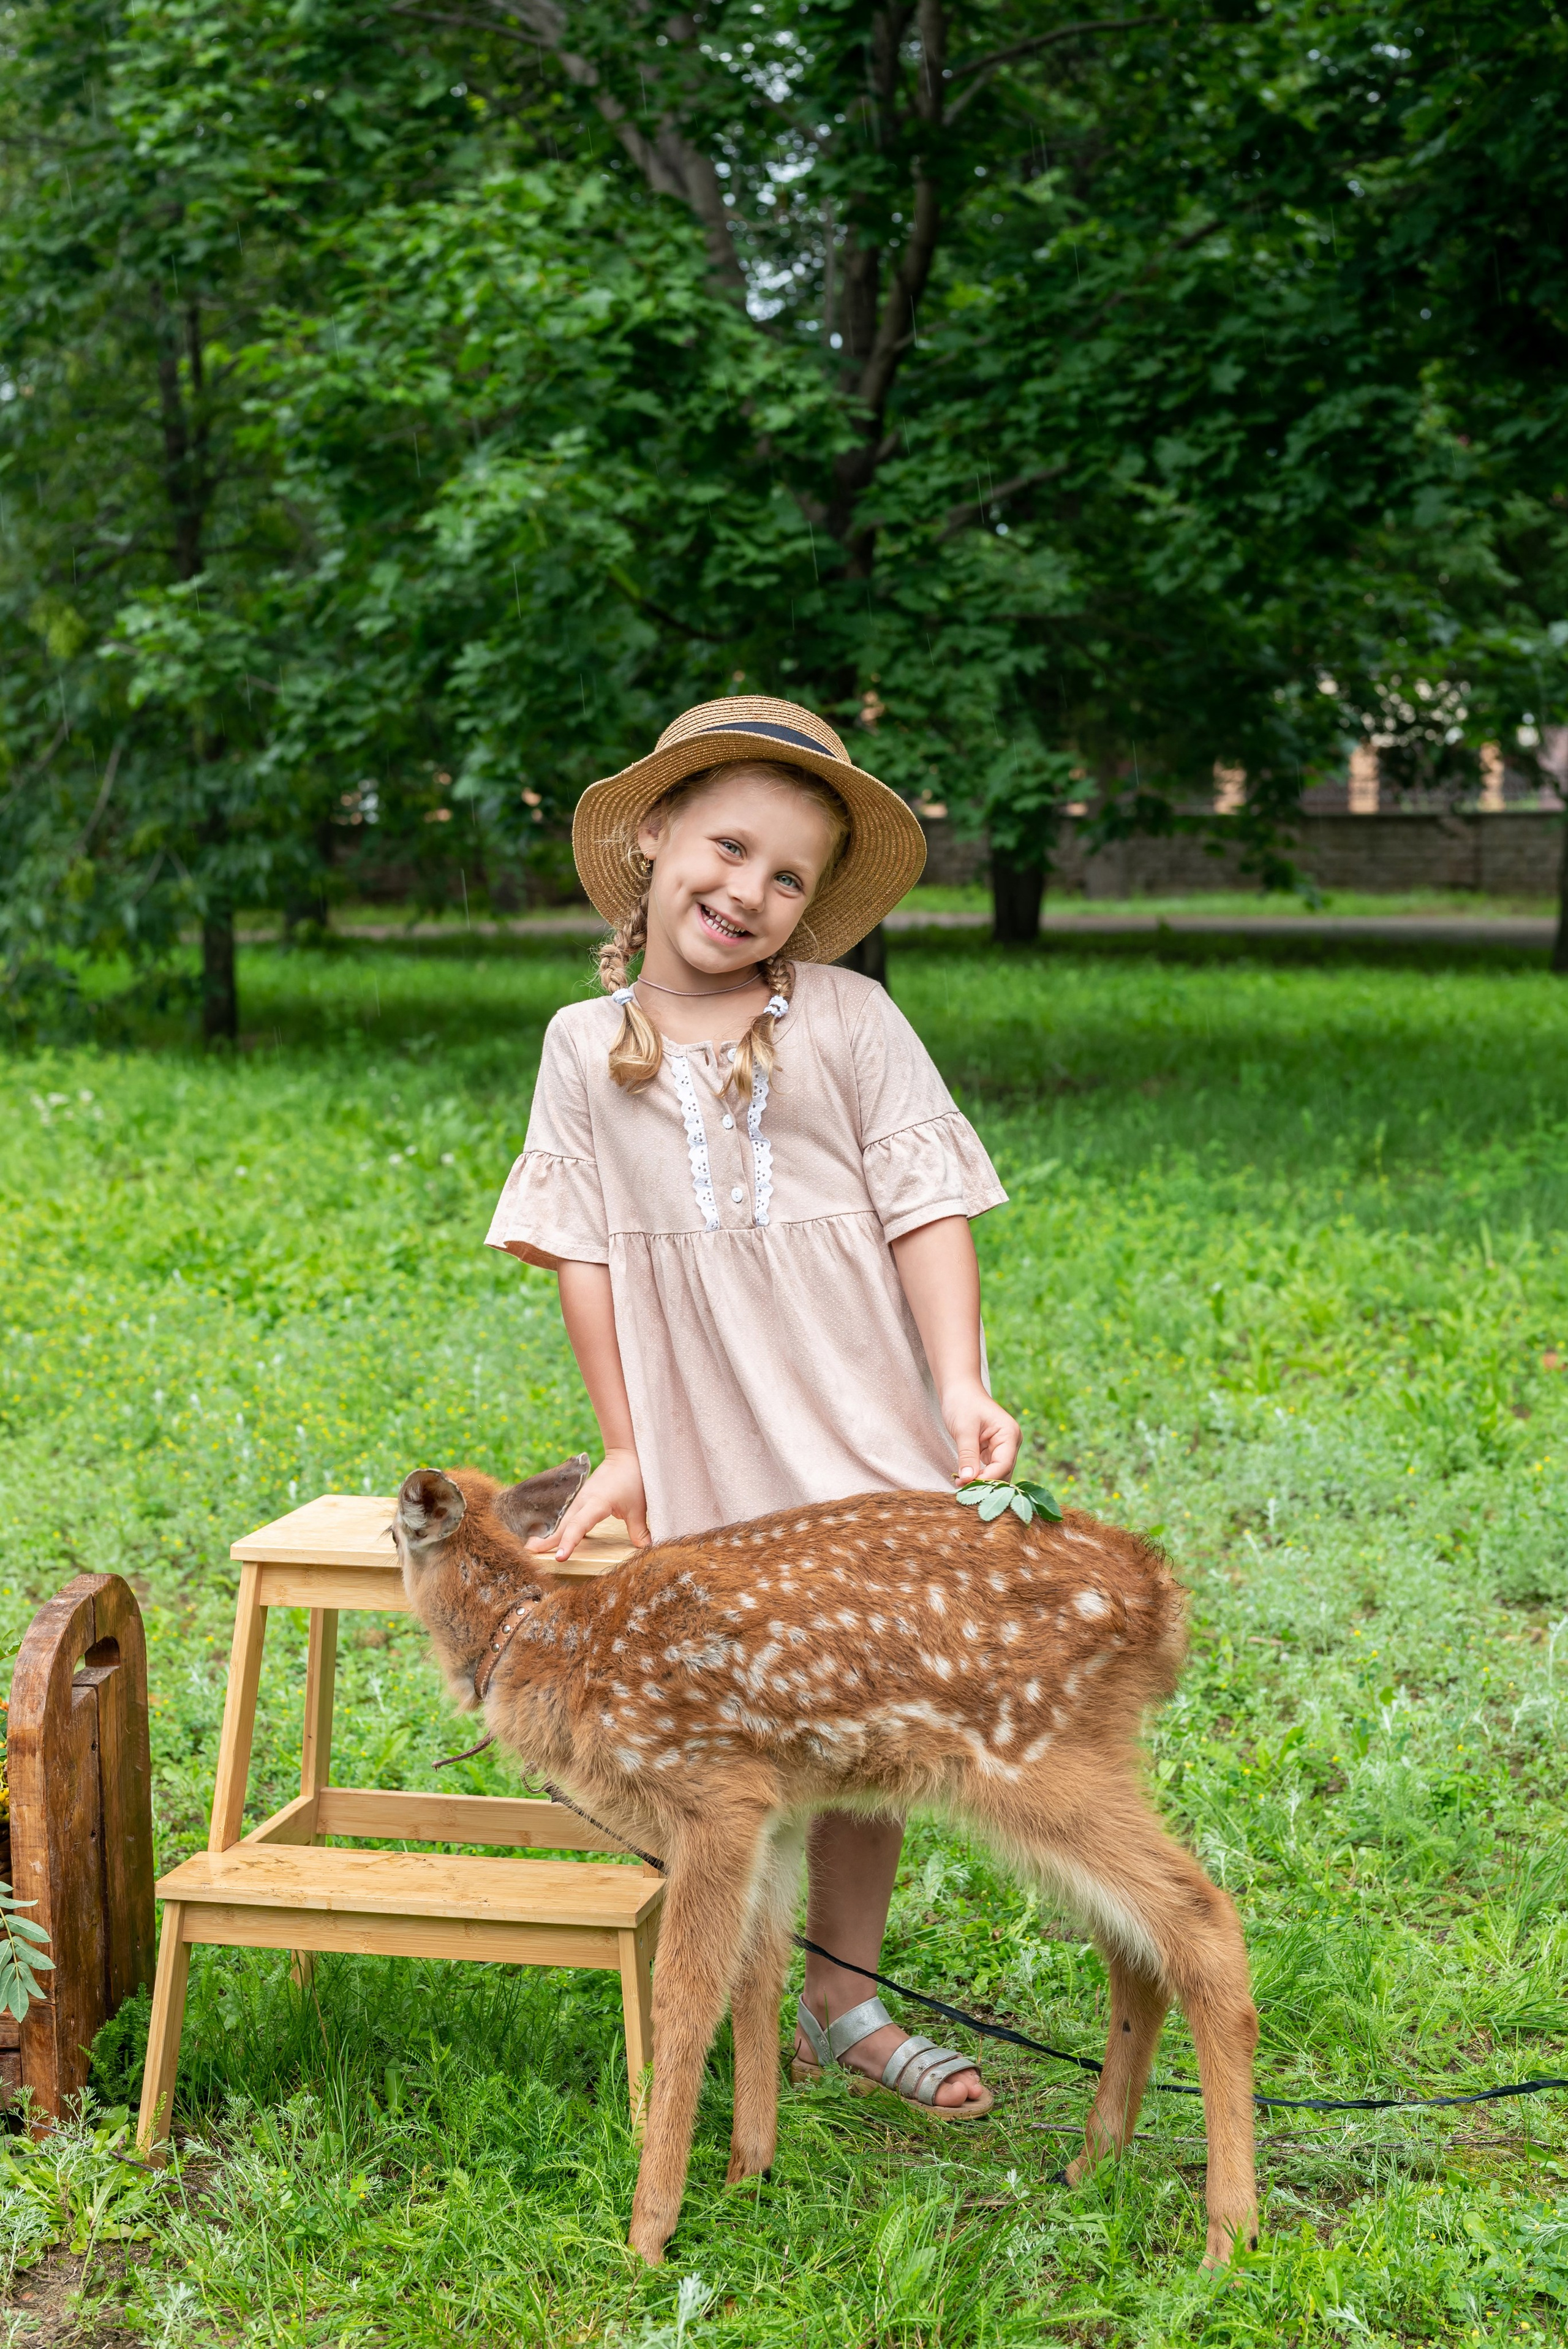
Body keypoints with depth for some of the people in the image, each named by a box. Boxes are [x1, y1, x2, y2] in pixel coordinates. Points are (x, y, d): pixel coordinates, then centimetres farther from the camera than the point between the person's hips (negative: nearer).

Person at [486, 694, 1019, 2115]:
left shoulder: (849, 1020, 2)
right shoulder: (587, 1048, 6)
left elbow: (927, 1208, -2)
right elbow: (584, 1255, 4)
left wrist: (961, 1386, -14)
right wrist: (626, 1452, 1)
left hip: (857, 1429, 0)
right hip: (700, 1449, 0)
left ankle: (845, 1997, 23)